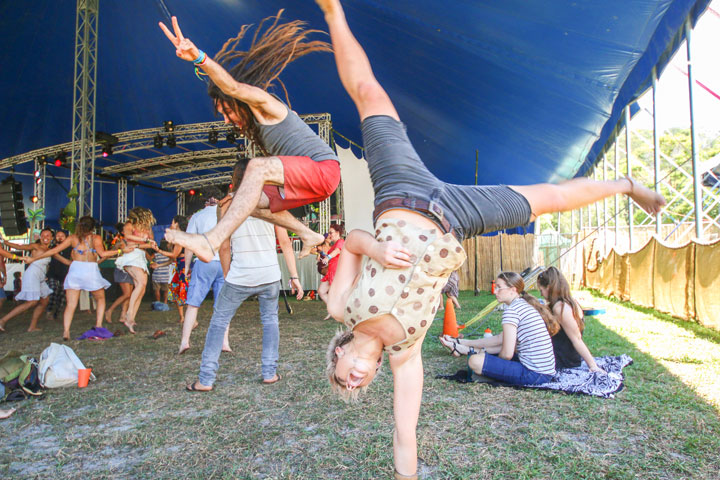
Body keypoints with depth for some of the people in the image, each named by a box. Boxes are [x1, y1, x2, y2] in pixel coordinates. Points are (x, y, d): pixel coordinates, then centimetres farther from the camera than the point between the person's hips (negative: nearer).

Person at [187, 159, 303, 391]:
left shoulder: (227, 205, -2)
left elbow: (224, 247, -1)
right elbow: (285, 243, 0)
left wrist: (228, 277, 12)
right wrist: (294, 276, 5)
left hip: (239, 277, -1)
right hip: (270, 276, 2)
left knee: (219, 321, 12)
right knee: (270, 319, 19)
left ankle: (206, 379, 14)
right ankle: (269, 372, 19)